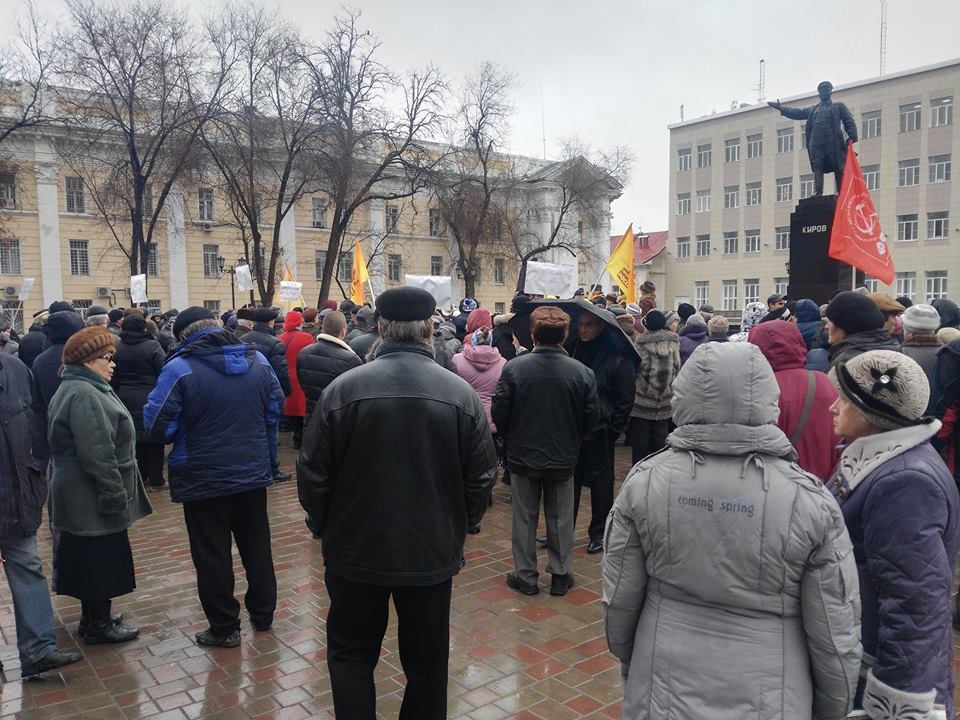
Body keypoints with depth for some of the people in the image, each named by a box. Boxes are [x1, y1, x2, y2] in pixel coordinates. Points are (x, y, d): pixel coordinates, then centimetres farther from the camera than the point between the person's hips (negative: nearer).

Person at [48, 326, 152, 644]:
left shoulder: (79, 388, 14)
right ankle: (99, 626, 14)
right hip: (92, 496, -11)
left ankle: (94, 617, 31)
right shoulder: (84, 396, -22)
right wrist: (115, 494, -21)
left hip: (83, 496, 11)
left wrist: (114, 491, 25)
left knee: (92, 556, 19)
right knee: (100, 556, 1)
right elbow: (97, 454, -26)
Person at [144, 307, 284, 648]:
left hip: (204, 478, -5)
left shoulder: (179, 368, -15)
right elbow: (276, 409, 9)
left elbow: (157, 426, -14)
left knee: (212, 555, 9)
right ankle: (263, 614, 31)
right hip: (253, 473, 5)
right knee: (257, 546, 18)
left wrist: (186, 434, 5)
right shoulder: (257, 359, 0)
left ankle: (225, 627, 19)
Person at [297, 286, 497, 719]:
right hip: (433, 552, 1)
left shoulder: (342, 389, -13)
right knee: (427, 661, 18)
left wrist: (324, 527, 11)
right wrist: (462, 526, 14)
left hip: (357, 550, -1)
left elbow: (313, 473, -7)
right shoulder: (461, 394, -9)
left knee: (351, 653, 19)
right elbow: (482, 476, -4)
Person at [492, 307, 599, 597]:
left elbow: (499, 411, -11)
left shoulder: (514, 367, -16)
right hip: (563, 457, 1)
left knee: (524, 518, 14)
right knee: (560, 518, 16)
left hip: (523, 456, -1)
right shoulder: (582, 372, -12)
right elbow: (592, 417, -6)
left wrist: (511, 438, 8)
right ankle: (561, 575, 25)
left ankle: (525, 576, 24)